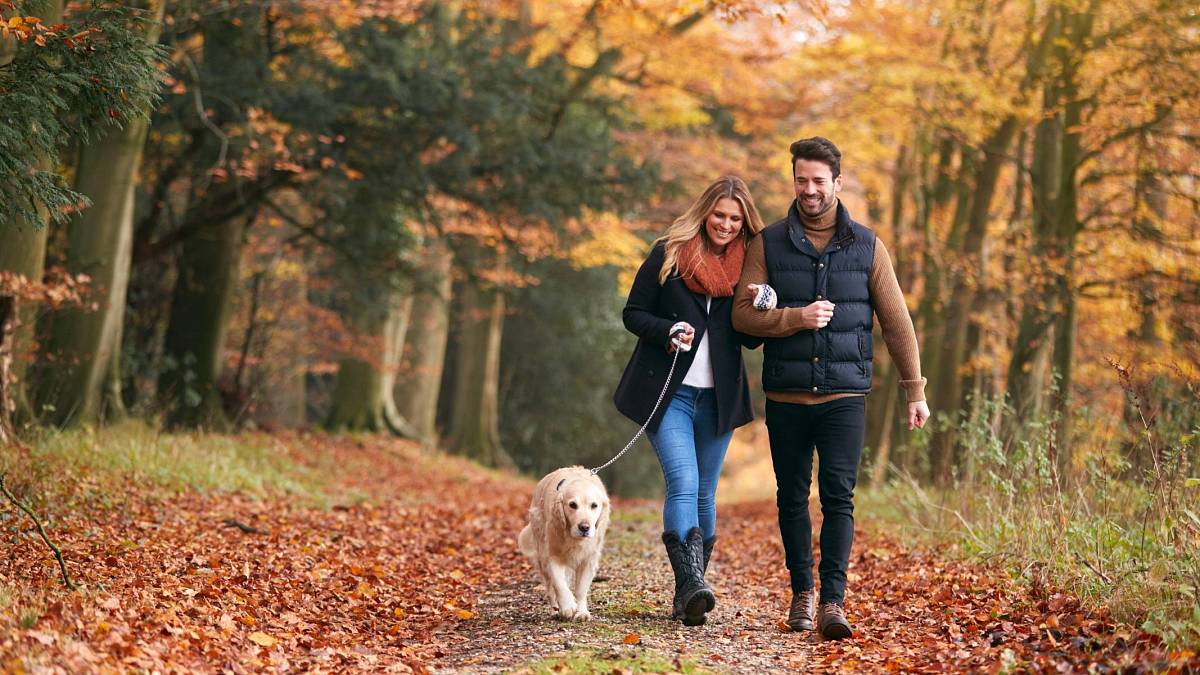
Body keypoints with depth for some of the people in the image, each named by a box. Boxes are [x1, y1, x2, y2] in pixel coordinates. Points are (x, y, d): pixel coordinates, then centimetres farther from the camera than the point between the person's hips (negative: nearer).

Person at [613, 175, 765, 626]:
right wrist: (667, 330, -17)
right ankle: (691, 585, -28)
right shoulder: (668, 254, 1)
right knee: (683, 484, -19)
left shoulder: (747, 264, 8)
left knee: (704, 495, 6)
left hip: (718, 399, 3)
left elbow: (750, 339, 12)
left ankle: (687, 593, 15)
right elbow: (633, 313, 2)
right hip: (668, 393, -3)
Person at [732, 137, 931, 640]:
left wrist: (915, 390, 4)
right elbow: (743, 314, -1)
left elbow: (896, 322, 7)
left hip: (844, 395, -1)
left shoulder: (866, 246, 5)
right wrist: (795, 318, -17)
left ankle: (832, 602, -11)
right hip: (785, 396, 1)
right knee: (792, 498, 8)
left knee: (838, 498, -9)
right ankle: (802, 592, 22)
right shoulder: (768, 244, 4)